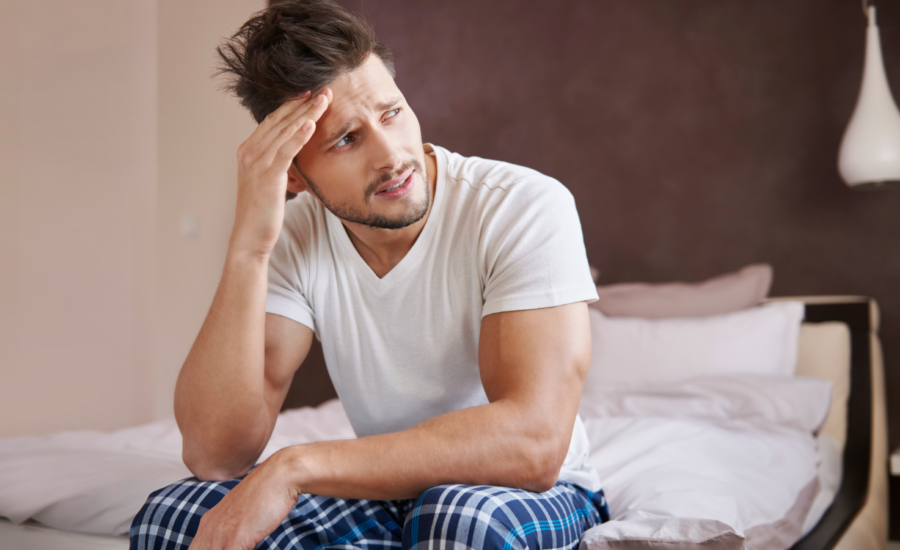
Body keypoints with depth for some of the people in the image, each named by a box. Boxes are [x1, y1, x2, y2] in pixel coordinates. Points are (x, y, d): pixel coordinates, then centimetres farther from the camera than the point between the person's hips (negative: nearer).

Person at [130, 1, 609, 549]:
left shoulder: (527, 207, -21)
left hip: (531, 492, -4)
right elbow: (215, 455, -19)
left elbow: (532, 442, -32)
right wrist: (249, 244, -29)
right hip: (387, 492, 4)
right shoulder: (293, 238, -9)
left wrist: (297, 466, -34)